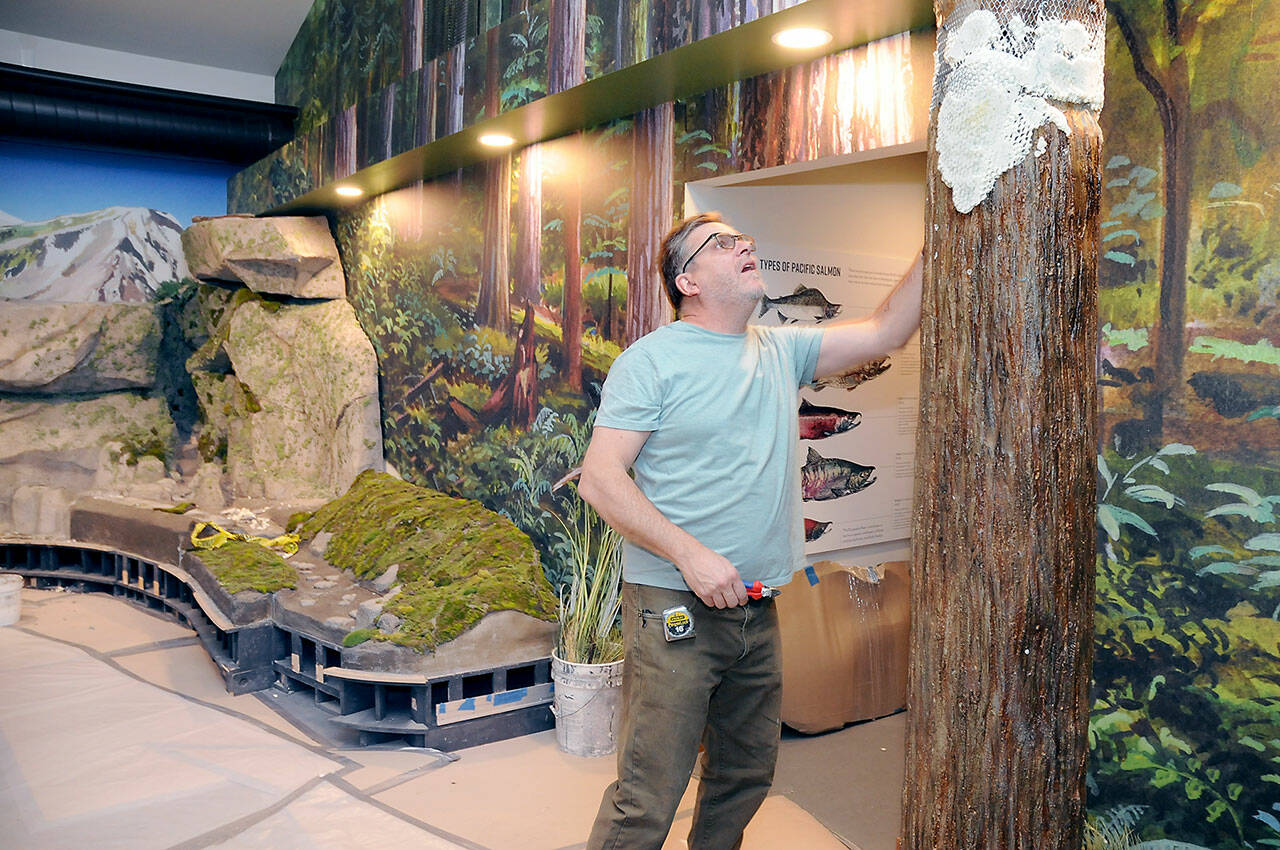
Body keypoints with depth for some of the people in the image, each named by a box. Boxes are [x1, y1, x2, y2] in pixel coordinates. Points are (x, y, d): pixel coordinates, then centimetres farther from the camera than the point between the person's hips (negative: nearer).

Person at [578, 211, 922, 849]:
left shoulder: (781, 351, 11)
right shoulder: (652, 359, -7)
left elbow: (885, 332, 13)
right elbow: (599, 478, -13)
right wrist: (691, 555, -21)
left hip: (756, 610, 7)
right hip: (674, 606, -6)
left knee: (747, 775, 19)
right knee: (647, 799, -4)